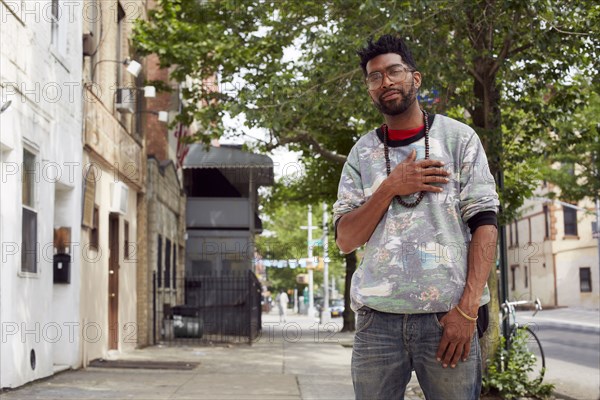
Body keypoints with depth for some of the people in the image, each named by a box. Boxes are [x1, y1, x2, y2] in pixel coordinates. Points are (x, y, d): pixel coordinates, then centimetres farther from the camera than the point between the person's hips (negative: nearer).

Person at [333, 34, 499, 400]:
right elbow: (345, 241, 6)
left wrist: (467, 308, -12)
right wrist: (390, 187, -8)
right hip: (377, 319, 2)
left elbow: (484, 223, -2)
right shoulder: (362, 153, 11)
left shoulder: (459, 138, 5)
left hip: (446, 317, -2)